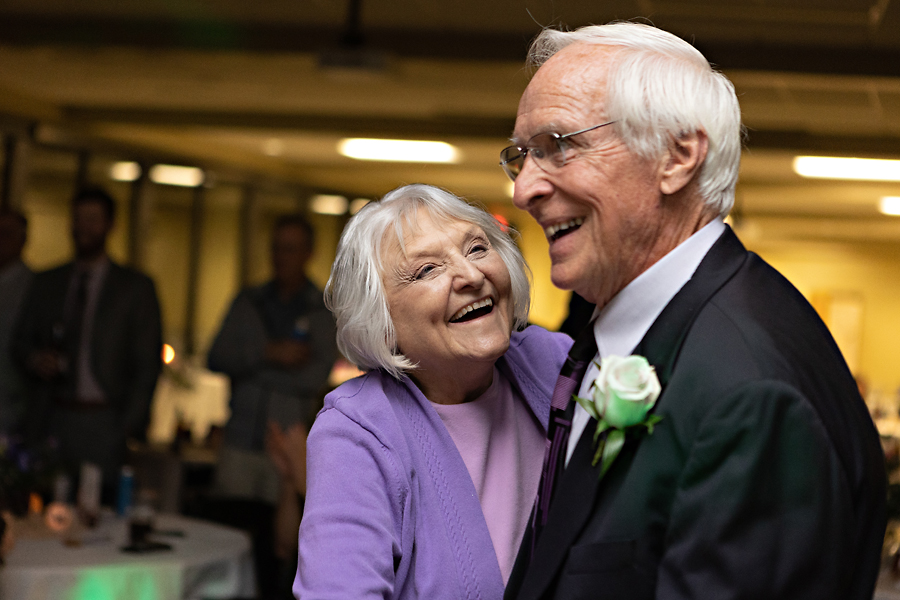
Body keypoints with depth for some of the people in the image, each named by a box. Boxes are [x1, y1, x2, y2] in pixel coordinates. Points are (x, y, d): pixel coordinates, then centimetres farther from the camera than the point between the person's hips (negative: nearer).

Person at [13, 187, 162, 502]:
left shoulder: (136, 287, 9)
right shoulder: (46, 283, 18)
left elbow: (147, 364, 5)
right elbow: (21, 341, 20)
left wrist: (130, 428, -4)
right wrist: (34, 359, -4)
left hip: (104, 427, -2)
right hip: (51, 422, 3)